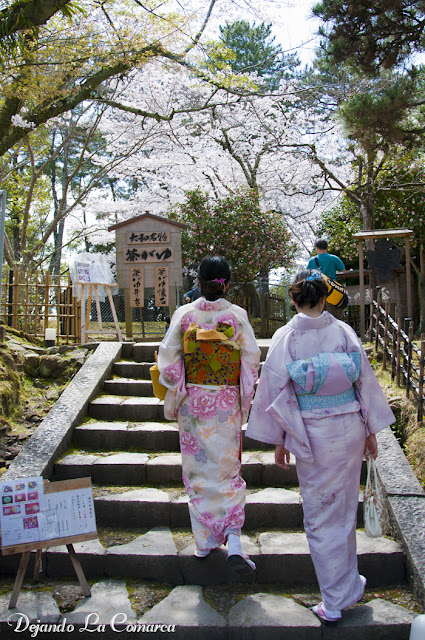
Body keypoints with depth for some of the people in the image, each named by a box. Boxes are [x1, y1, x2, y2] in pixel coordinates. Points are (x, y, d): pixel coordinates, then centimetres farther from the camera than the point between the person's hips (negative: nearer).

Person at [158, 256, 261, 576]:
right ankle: (233, 540, -1)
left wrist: (173, 400, 8)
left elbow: (168, 360, -5)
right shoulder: (238, 316, -6)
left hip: (192, 402, 0)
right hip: (227, 404, 0)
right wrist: (246, 401, 8)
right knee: (227, 468, 10)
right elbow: (252, 361, -5)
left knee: (198, 469, 13)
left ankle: (204, 541, 22)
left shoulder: (184, 315, -6)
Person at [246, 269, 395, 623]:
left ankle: (334, 602, 21)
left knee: (320, 515, 11)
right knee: (345, 508, 20)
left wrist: (280, 441, 3)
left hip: (312, 435, -3)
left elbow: (276, 391, -7)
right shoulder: (344, 331, -4)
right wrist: (371, 431, 10)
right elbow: (365, 380, 0)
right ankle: (350, 585, 38)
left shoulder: (284, 338, -10)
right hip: (349, 428, 3)